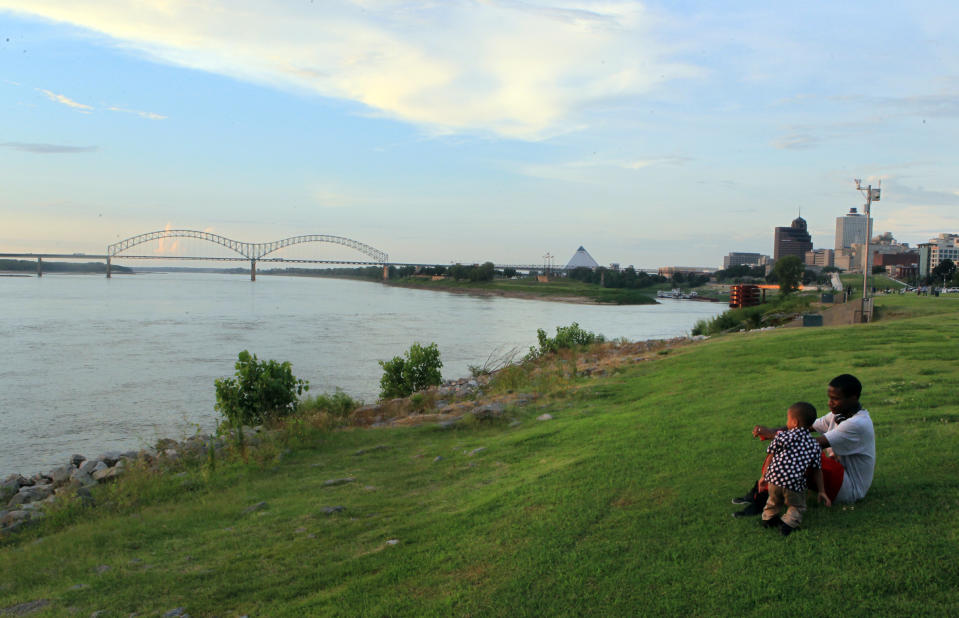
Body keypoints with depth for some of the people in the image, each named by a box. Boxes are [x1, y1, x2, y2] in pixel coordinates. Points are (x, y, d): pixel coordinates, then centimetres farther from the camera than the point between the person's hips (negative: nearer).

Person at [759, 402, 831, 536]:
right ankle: (789, 521, -4)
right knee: (797, 506, 18)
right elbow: (817, 470, 12)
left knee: (774, 501, 28)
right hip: (795, 483, -1)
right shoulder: (815, 445, 12)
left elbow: (770, 457, 5)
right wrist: (821, 491, 17)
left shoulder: (783, 436, 6)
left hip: (774, 478, 1)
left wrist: (764, 476, 15)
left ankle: (768, 516, 18)